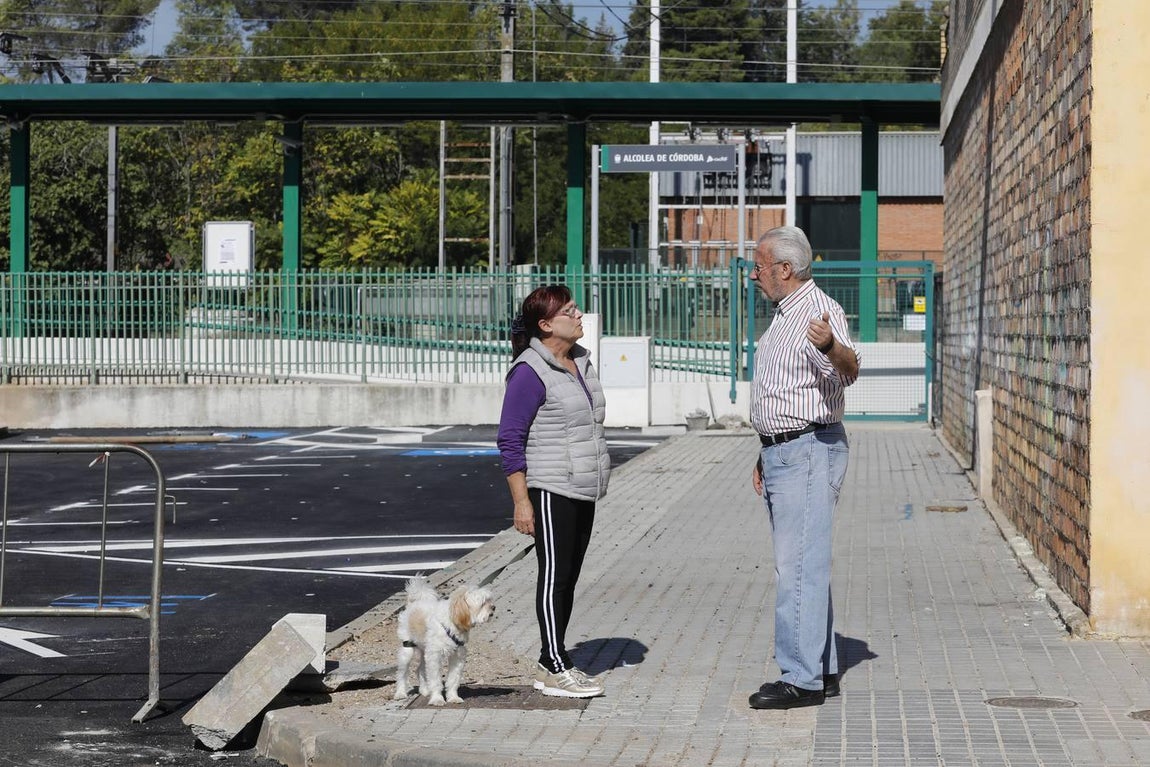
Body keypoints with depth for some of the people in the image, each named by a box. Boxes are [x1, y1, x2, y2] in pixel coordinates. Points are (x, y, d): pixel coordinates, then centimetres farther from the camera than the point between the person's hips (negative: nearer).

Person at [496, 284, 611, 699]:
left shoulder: (580, 361, 13)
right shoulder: (530, 372, -13)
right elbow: (510, 441, -13)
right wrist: (521, 501, -17)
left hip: (583, 492, 8)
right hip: (550, 490, -8)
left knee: (568, 578, 10)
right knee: (555, 575, -7)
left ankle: (549, 665, 17)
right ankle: (557, 669, -4)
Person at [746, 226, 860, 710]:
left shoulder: (820, 311, -14)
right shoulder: (784, 316, 18)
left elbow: (848, 371, -33)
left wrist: (831, 347, -54)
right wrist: (766, 456, 26)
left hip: (809, 452, -10)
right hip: (782, 452, 10)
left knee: (799, 566, -11)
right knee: (804, 565, 12)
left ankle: (802, 678, -10)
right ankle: (822, 670, 17)